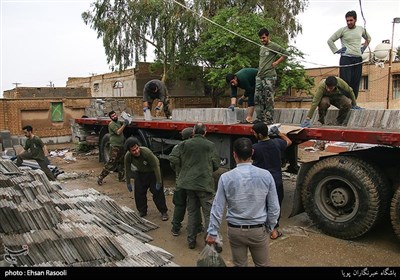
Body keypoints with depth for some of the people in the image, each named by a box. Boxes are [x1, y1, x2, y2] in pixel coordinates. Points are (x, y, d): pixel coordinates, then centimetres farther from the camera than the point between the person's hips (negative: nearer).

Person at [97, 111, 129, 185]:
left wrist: (126, 122, 9)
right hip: (115, 146, -9)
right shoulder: (111, 124, -12)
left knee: (121, 163, 15)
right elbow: (118, 132, -22)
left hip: (121, 146, 9)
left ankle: (121, 178, 26)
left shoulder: (118, 122, 13)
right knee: (111, 164, -8)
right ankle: (100, 178, -2)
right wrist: (124, 125, -18)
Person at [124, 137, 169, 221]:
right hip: (140, 173, 4)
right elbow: (127, 170, -7)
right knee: (139, 192, 2)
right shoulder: (127, 156, -25)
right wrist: (128, 183, 1)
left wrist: (159, 182, -22)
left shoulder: (147, 152, -36)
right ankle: (142, 211, 22)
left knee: (157, 192, -7)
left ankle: (164, 212, 6)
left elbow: (155, 166, -27)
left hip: (153, 172, -4)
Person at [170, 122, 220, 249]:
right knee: (209, 214, 3)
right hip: (205, 184, -3)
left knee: (191, 212, 15)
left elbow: (174, 160, 2)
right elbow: (216, 165, -3)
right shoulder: (210, 145, -6)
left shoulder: (186, 144, -1)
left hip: (189, 182, 3)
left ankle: (191, 241, 22)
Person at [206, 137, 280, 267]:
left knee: (239, 264, 18)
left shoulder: (226, 177, -15)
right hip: (258, 230, 1)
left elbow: (218, 208, -9)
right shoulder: (266, 175, -13)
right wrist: (270, 226, 11)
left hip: (235, 230, 0)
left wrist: (212, 232, 1)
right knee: (262, 264, 20)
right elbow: (274, 207, -5)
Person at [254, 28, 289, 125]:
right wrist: (260, 68, 16)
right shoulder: (261, 48, 19)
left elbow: (286, 53, -4)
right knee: (257, 98, 3)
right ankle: (259, 118, 10)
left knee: (268, 99, -7)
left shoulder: (273, 46, -3)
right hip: (259, 76, 8)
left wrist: (276, 62, -7)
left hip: (269, 76, -7)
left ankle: (269, 120, -2)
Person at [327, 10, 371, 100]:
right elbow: (330, 40, 0)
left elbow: (368, 38, 32)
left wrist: (364, 47, 18)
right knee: (346, 82, -8)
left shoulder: (361, 29, 13)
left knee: (356, 83, 4)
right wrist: (336, 51, -5)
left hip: (358, 59, 5)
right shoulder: (342, 30, -1)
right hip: (346, 59, -5)